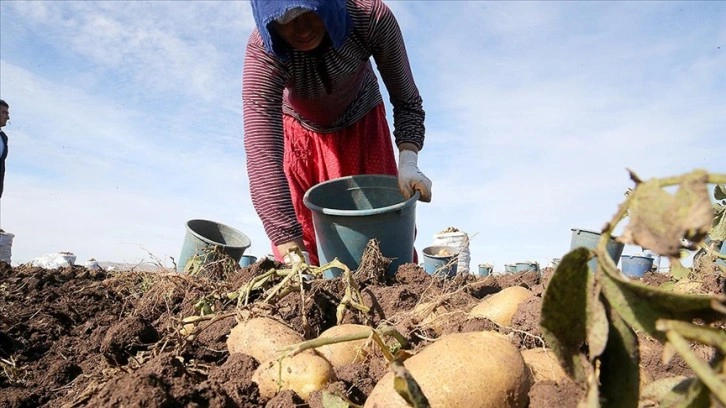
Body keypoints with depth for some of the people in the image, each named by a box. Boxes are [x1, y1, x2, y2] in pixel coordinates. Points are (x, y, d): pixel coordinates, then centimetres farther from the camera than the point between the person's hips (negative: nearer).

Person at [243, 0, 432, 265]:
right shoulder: (263, 51, -35)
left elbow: (407, 100, -19)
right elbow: (262, 154, -44)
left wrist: (408, 163, -37)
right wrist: (290, 249, -51)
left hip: (362, 124, 1)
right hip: (298, 131, -1)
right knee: (303, 231, -2)